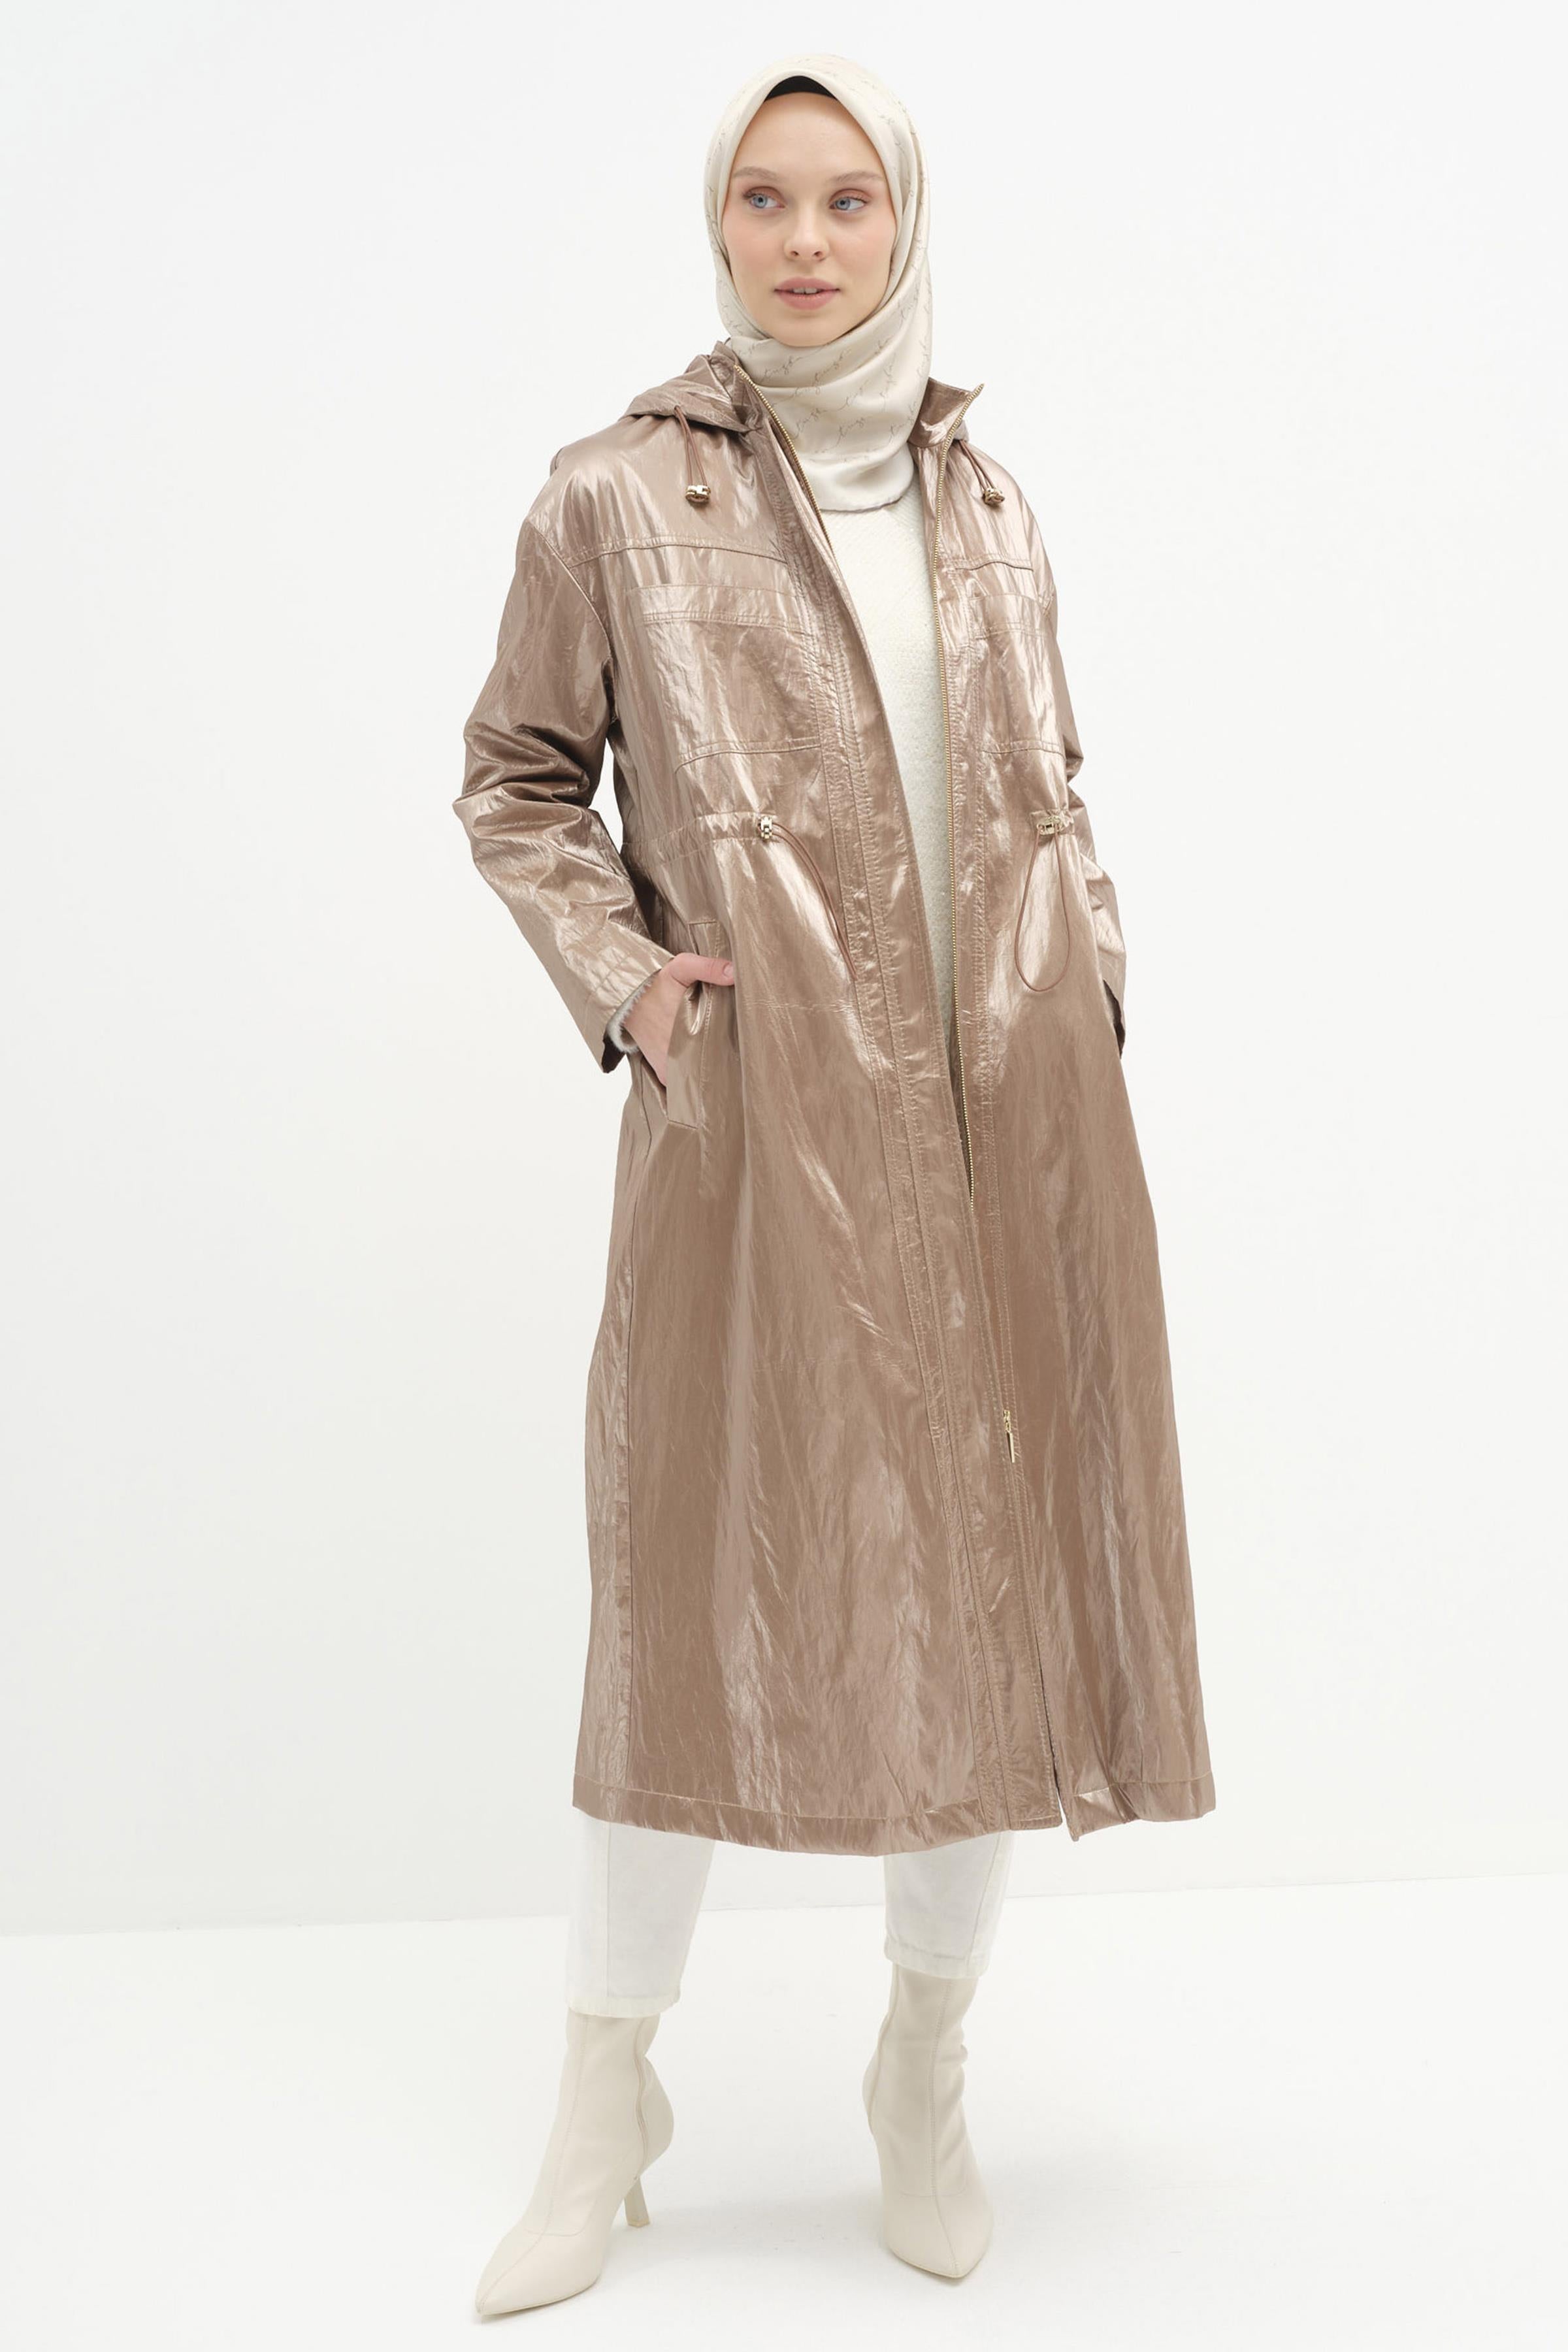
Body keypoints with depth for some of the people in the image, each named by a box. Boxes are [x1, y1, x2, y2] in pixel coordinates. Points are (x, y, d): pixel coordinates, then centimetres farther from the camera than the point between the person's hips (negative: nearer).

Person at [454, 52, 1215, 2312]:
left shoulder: (985, 499, 13)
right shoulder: (619, 497, 2)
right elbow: (513, 784, 9)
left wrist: (1091, 974, 7)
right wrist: (618, 973, -5)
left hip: (1009, 1117, 4)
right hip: (758, 1124, -3)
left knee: (1004, 1585, 7)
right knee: (702, 1585, 1)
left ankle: (929, 2080, 27)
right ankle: (605, 2116, 20)